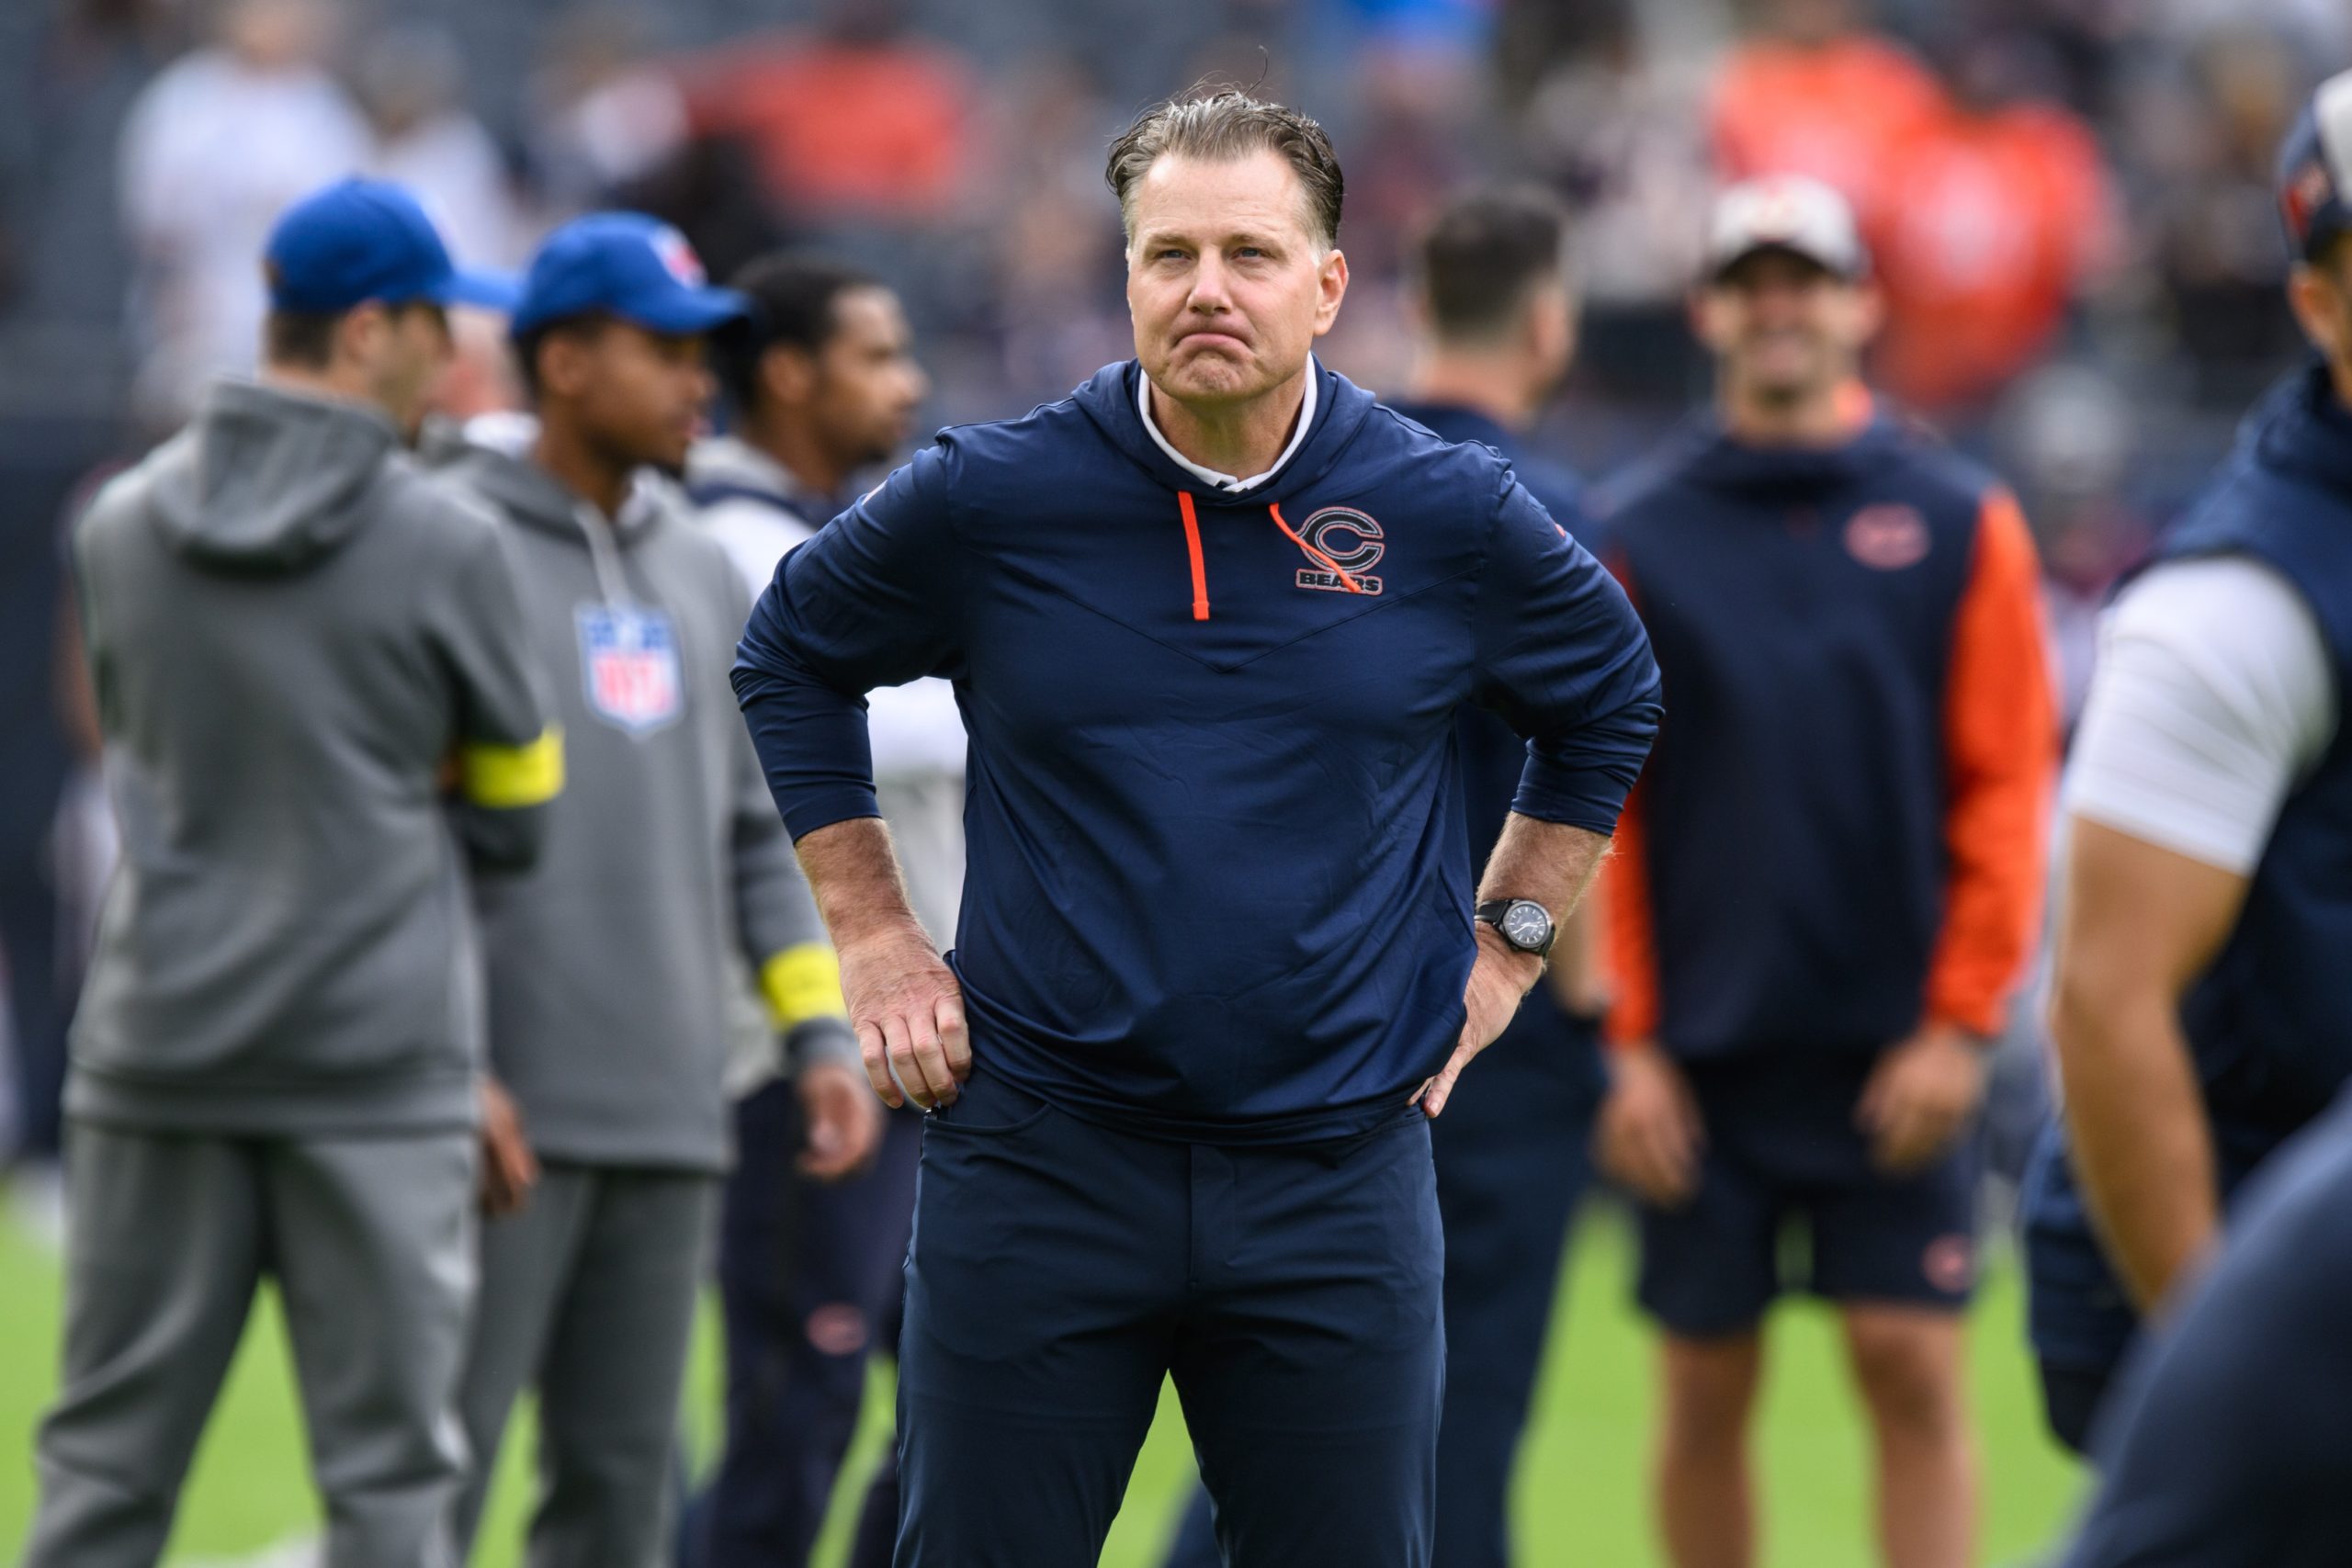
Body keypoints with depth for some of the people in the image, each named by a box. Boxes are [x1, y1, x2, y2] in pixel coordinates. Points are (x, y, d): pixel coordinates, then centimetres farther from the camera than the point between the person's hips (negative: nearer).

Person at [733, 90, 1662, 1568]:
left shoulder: (1451, 516, -1)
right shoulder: (986, 500, -3)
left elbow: (1610, 700, 19)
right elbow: (790, 658, 15)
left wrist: (1508, 942, 13)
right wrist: (873, 938, 10)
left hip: (1336, 1173, 1)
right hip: (1038, 1155, 0)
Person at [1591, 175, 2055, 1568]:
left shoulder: (1960, 524, 3)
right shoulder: (1638, 536, 4)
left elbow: (2007, 786, 0)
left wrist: (1961, 1023, -7)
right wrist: (1628, 1040, -4)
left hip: (1896, 1051, -1)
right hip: (1703, 1052, 1)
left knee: (1913, 1370, -5)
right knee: (1709, 1389, 5)